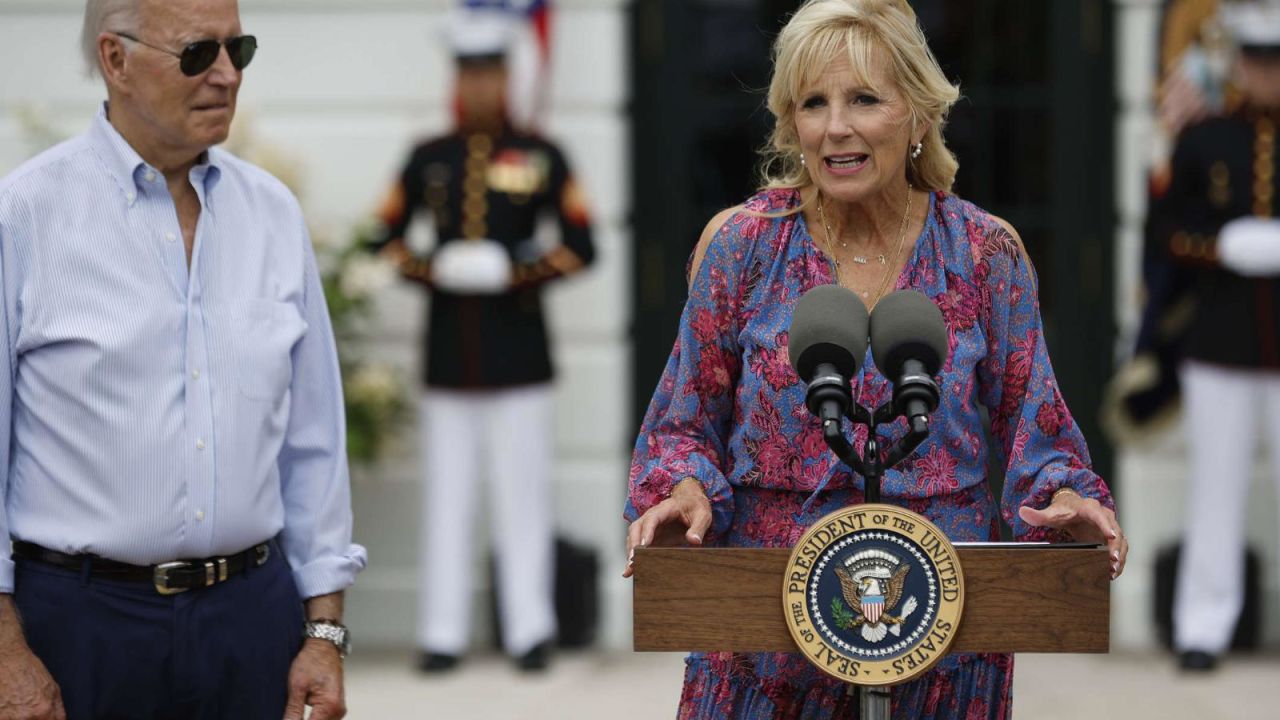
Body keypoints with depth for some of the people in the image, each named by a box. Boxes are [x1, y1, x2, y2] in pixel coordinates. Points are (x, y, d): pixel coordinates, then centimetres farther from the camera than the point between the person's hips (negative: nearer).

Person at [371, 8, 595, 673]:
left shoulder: (541, 158, 4)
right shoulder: (428, 159, 9)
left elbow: (580, 246, 3)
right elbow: (388, 237, 12)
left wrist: (523, 275, -13)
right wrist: (425, 269, -7)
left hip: (517, 350, -2)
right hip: (448, 350, 2)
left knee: (522, 492, 0)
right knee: (446, 494, 3)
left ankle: (530, 631, 6)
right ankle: (442, 635, 7)